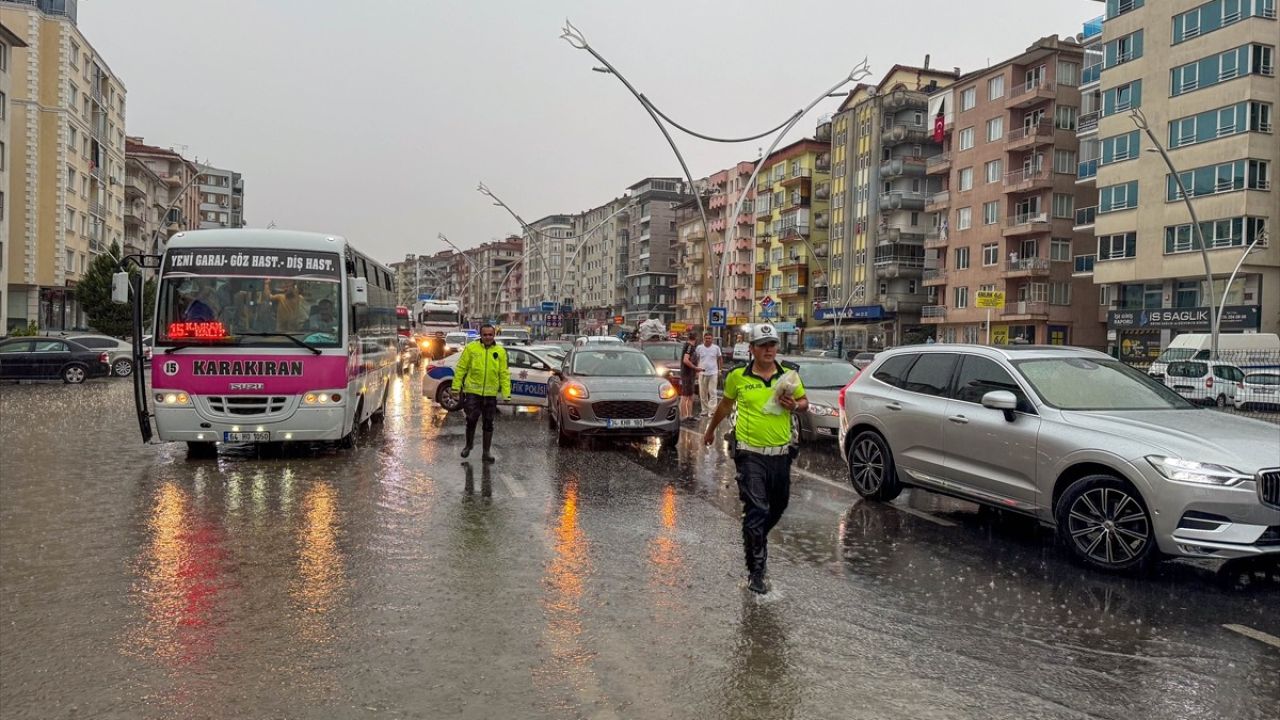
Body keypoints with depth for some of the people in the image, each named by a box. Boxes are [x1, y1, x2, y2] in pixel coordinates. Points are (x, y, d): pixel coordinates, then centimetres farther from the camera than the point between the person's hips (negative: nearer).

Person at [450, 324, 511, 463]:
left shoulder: (500, 351, 3)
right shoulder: (471, 348, -1)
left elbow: (504, 374, 3)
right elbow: (461, 368, 1)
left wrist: (506, 393, -3)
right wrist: (456, 386, -3)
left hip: (491, 393, 2)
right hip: (473, 391, -2)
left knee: (488, 423, 8)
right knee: (471, 420, 1)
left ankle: (486, 452, 19)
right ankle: (468, 445, 26)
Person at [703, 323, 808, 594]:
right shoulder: (738, 377, -3)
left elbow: (804, 402, 15)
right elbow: (726, 404, 15)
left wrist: (795, 406, -8)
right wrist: (711, 429, 26)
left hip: (781, 453, 4)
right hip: (751, 453, -3)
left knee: (779, 505, 19)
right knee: (756, 509, -9)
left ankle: (755, 538, 48)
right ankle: (756, 571, -1)